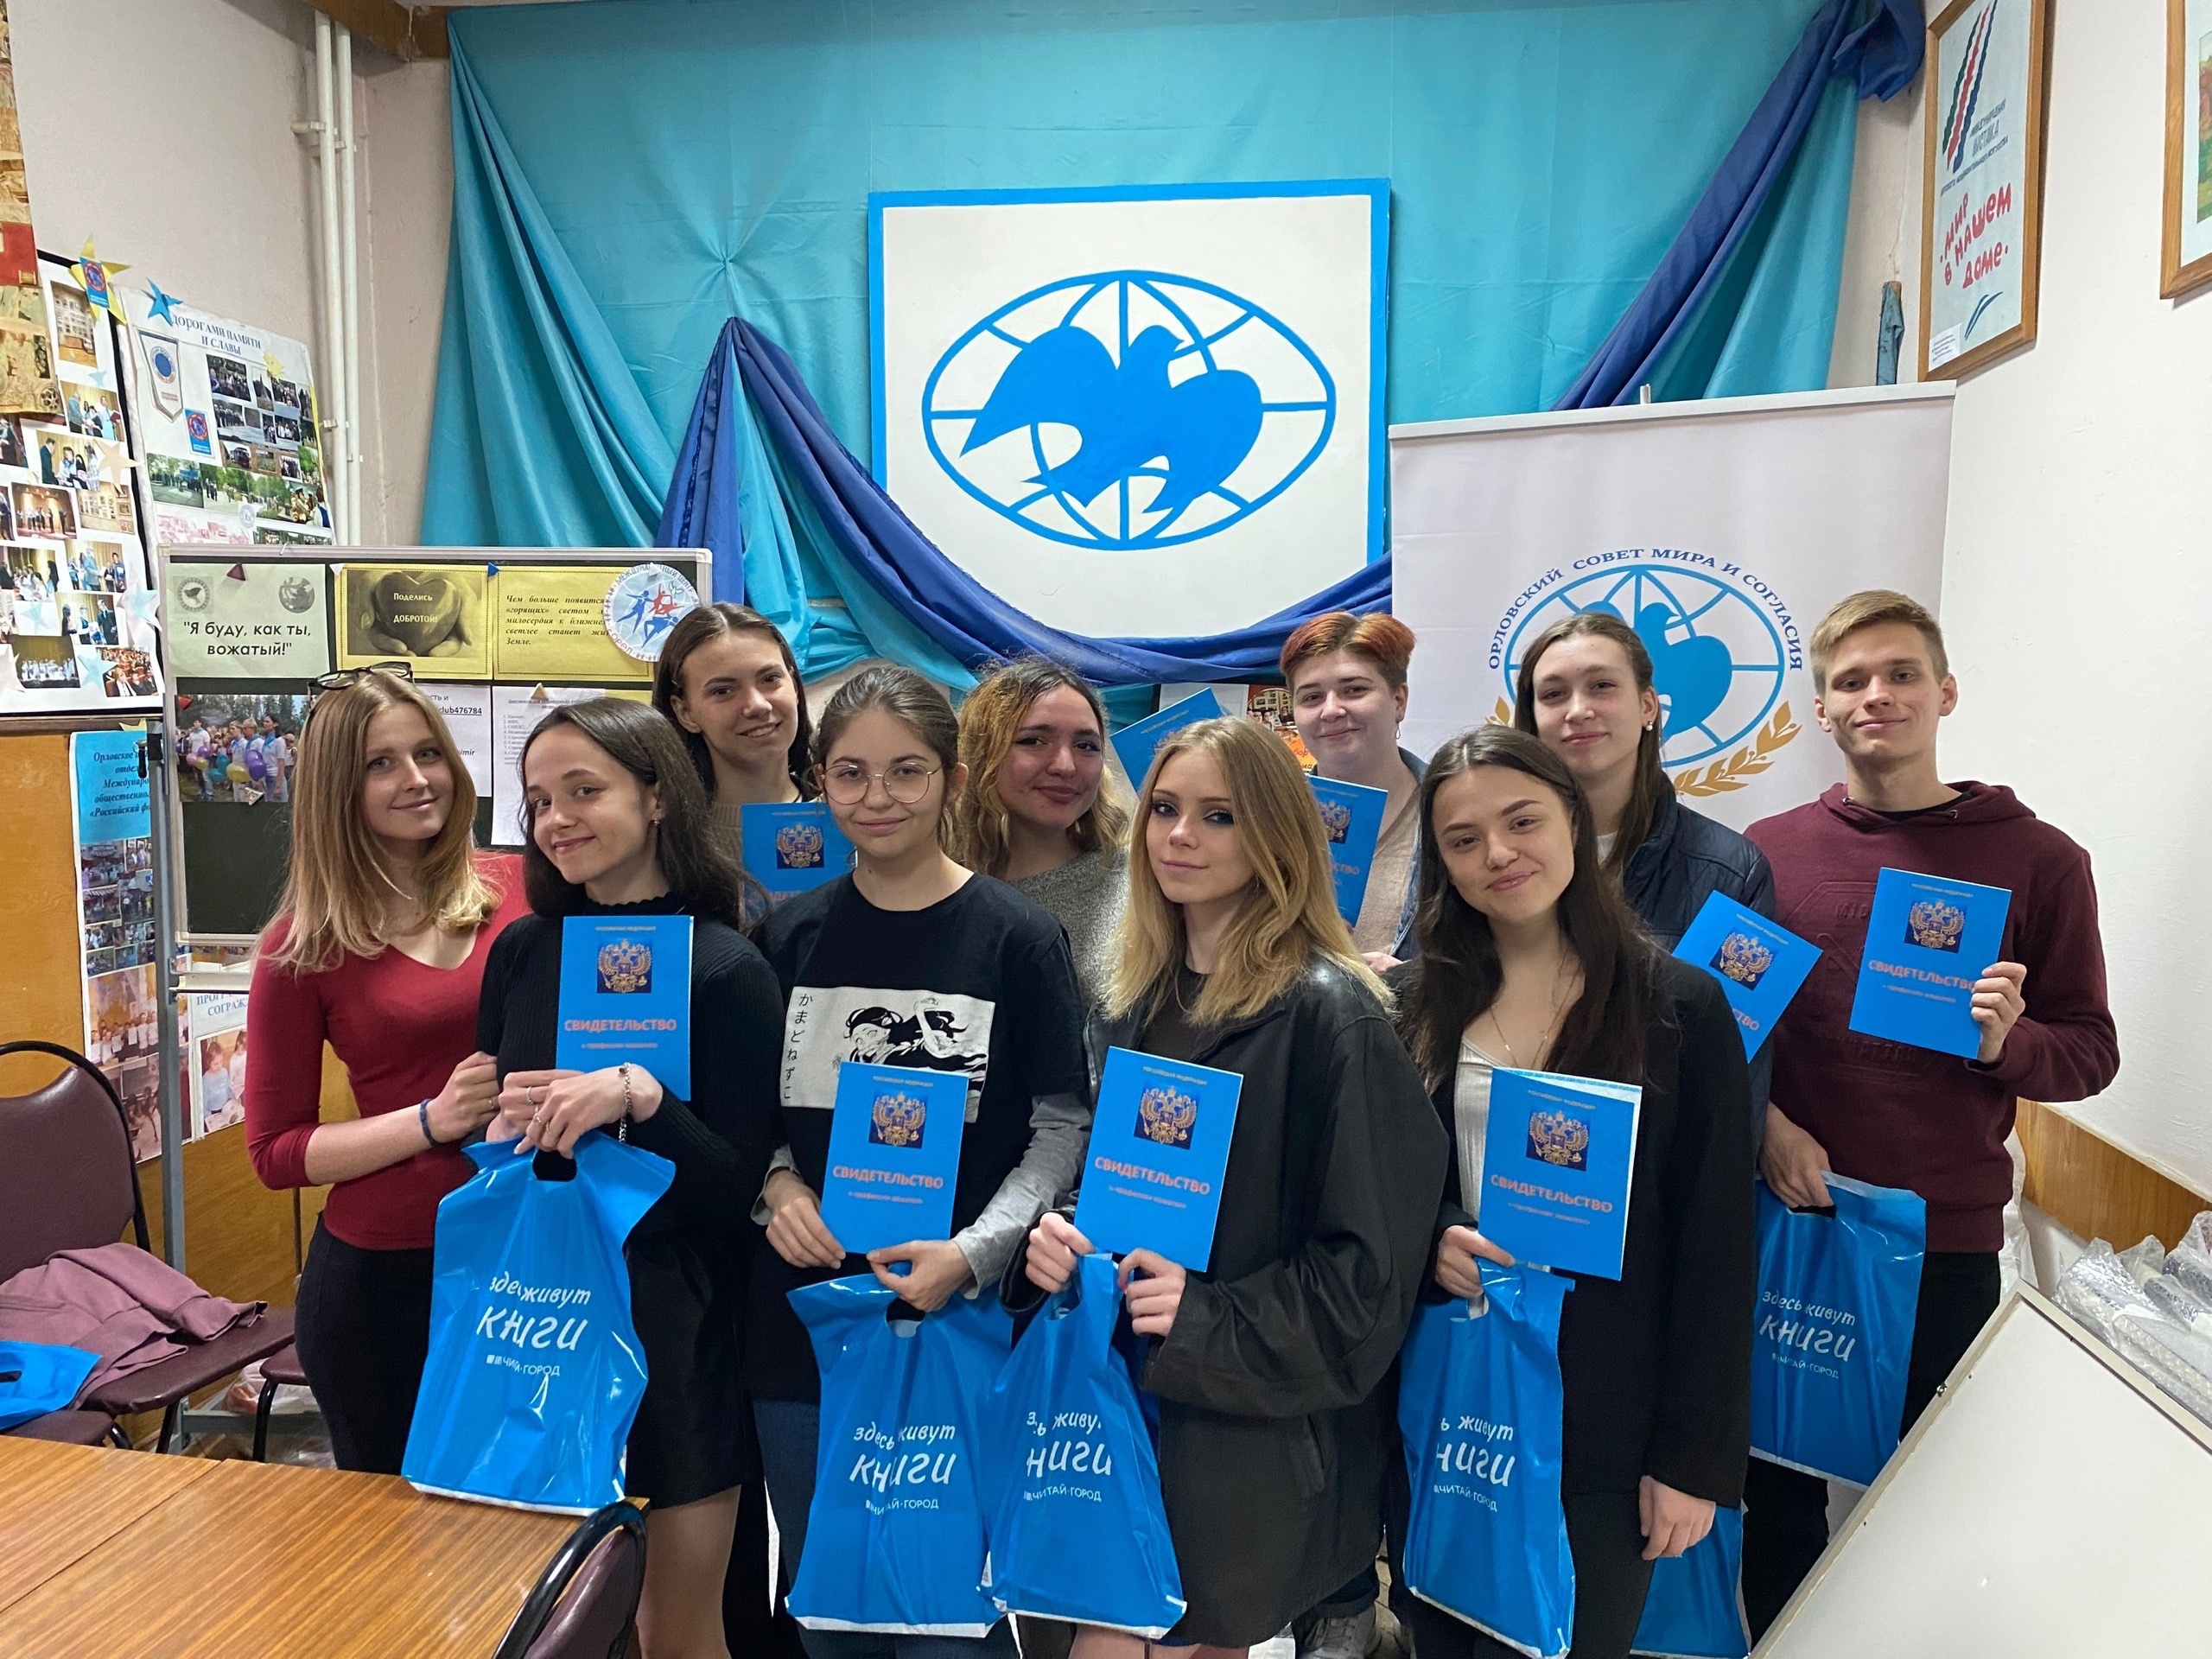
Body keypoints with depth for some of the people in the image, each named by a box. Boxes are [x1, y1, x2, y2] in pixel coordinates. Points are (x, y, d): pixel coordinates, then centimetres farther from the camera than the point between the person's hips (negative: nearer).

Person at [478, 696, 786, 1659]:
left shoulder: (724, 969, -11)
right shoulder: (521, 952, 2)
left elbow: (736, 1186, -11)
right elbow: (476, 1129, 11)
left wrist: (639, 1099, -25)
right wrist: (507, 1125, -10)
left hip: (666, 1328, -4)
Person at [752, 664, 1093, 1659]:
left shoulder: (1017, 940, -7)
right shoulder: (788, 936, 3)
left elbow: (1063, 1125, -6)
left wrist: (974, 1253, -17)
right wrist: (775, 1187, -10)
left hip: (957, 1322, -3)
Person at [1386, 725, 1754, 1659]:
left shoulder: (1679, 1008, -7)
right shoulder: (1414, 1004, 1)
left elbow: (1717, 1250, -6)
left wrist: (1695, 1457, -7)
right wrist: (1429, 1241, -14)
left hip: (1601, 1427, -3)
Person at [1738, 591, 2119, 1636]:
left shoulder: (2038, 861, -2)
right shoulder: (1768, 853, 1)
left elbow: (2090, 1053, 0)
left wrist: (2004, 1041, -20)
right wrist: (1765, 1125, -10)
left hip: (1947, 1237, -1)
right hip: (1787, 1223, 1)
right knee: (1780, 1483, 14)